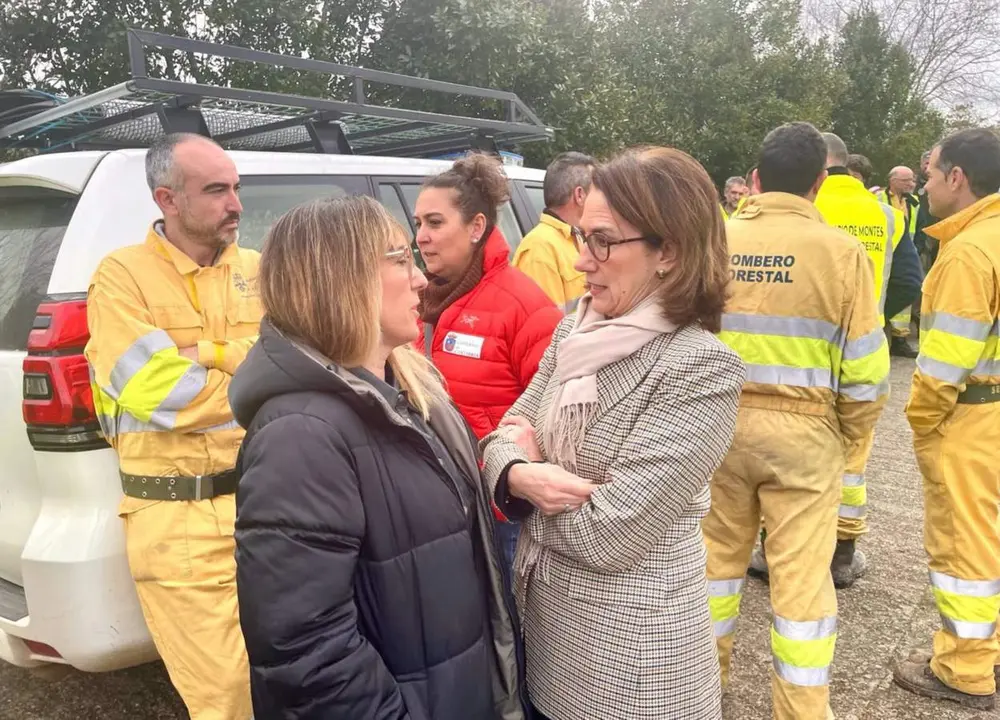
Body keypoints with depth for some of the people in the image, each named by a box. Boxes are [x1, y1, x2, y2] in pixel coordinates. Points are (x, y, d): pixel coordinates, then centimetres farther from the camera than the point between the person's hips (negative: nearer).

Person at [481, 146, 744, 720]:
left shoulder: (702, 367, -23)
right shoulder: (574, 333, -1)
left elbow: (606, 535, -26)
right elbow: (504, 437, 2)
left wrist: (526, 477, -10)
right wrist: (519, 475, -20)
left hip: (628, 653, -6)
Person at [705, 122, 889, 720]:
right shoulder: (839, 250, -9)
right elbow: (864, 366, -7)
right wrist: (850, 434, 9)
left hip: (720, 421, 3)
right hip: (803, 430, -2)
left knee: (718, 553, 19)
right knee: (802, 575, 9)